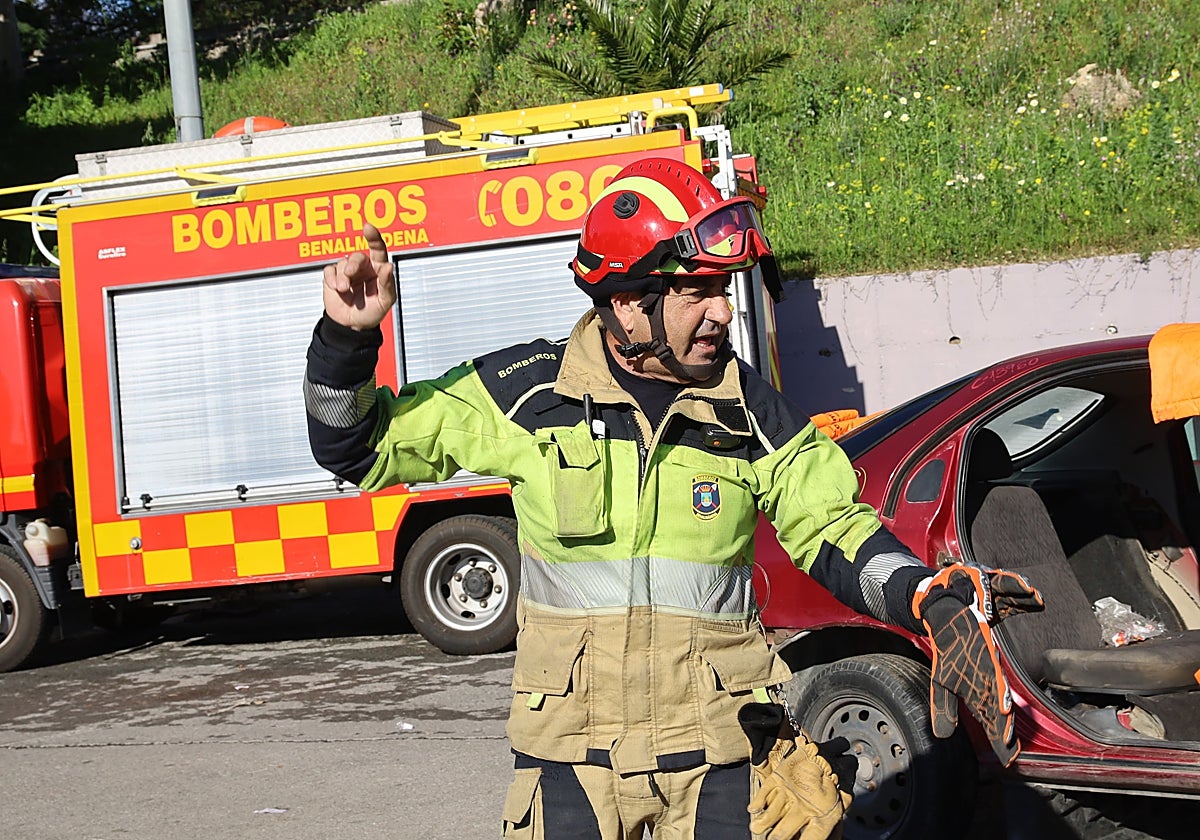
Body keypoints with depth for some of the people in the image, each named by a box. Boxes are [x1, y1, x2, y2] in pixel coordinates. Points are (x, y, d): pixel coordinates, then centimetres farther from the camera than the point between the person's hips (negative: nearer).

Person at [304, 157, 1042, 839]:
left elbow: (833, 529, 4)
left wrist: (934, 602, -14)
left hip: (719, 753, 1)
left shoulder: (749, 412, 0)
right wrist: (347, 339, -14)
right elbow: (362, 447, 3)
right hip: (572, 756, -1)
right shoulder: (528, 392, -4)